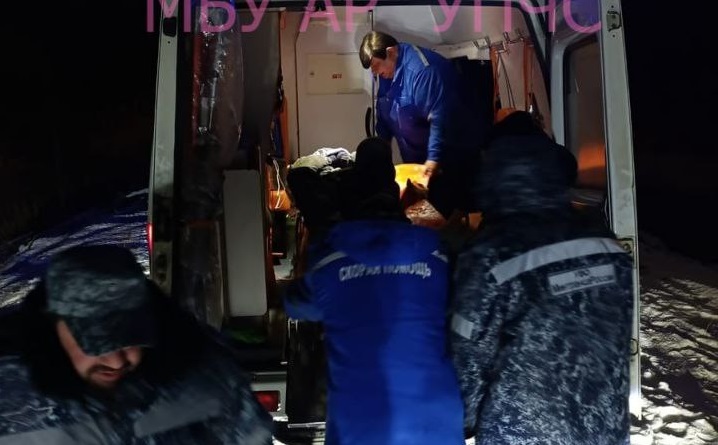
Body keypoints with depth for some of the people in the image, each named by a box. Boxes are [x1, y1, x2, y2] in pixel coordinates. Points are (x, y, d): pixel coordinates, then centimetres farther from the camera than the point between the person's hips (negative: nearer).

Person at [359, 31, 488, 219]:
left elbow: (441, 117, -31)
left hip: (454, 150, -9)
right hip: (417, 154, 9)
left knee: (445, 202, -10)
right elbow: (384, 113, 14)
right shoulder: (388, 71, 4)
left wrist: (434, 157, -33)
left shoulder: (422, 69, -26)